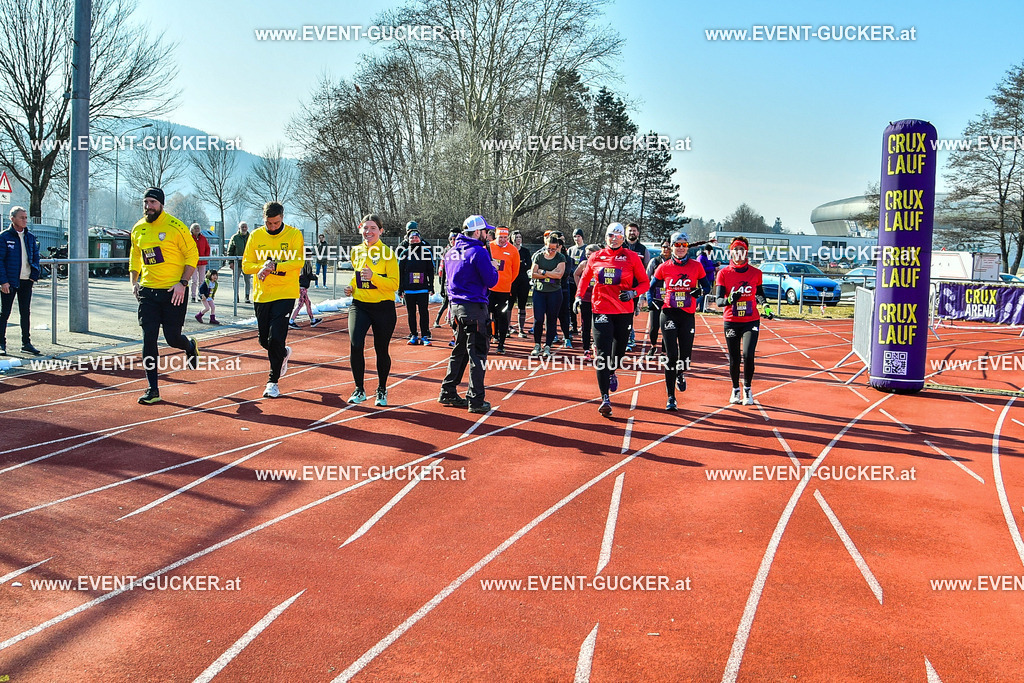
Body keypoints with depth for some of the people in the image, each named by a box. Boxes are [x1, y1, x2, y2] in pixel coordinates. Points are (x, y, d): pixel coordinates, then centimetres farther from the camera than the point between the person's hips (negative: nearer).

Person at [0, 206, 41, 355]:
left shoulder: (30, 237, 10)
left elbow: (35, 257, 15)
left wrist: (34, 274, 0)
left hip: (26, 281, 5)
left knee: (25, 312, 10)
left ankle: (26, 343, 17)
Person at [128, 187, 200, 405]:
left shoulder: (175, 226, -8)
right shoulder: (138, 230, 9)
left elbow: (192, 254, -6)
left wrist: (183, 283, -15)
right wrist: (134, 282, 8)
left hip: (173, 291, -4)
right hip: (147, 290, 4)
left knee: (172, 337, -2)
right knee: (148, 339, -3)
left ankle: (190, 347, 37)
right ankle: (152, 390, 3)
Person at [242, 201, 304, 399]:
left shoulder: (294, 234, -3)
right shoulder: (256, 236, 5)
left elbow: (298, 261, -16)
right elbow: (246, 265, 2)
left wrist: (274, 266, -28)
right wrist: (262, 267, -17)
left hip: (285, 294, -4)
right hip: (261, 294, 4)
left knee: (276, 338, -12)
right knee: (264, 340, 11)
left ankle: (273, 381, 2)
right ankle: (284, 353, 44)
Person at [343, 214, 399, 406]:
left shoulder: (388, 253, -6)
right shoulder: (356, 251, 9)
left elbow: (394, 284, -12)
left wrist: (374, 277, -26)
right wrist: (351, 287, 6)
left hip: (383, 307, -3)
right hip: (359, 305, 3)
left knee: (381, 350, 6)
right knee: (355, 345, -15)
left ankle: (382, 390, 28)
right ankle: (359, 390, -1)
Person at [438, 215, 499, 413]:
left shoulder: (451, 252, 12)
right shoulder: (478, 252, -13)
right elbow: (491, 281, -14)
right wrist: (493, 268, 6)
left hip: (456, 306, 8)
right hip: (474, 307, -8)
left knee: (459, 351, 20)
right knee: (477, 353, -3)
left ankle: (448, 393, 23)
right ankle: (476, 400, -2)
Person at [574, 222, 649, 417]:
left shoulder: (631, 257, 0)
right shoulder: (596, 258, 5)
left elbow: (645, 282, 3)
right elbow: (585, 278, 22)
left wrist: (633, 293, -15)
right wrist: (579, 296, 9)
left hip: (624, 312, 0)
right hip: (601, 310, 0)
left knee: (619, 350, 14)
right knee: (603, 354, -9)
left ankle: (611, 373, 50)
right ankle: (605, 399, -11)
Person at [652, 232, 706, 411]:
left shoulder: (696, 266, 4)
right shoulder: (664, 267, 3)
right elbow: (651, 287, 13)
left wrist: (700, 291, -7)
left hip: (688, 315, 1)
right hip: (669, 314, -1)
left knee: (685, 354, 3)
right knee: (671, 355, -6)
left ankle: (680, 374, 41)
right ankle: (671, 397, 0)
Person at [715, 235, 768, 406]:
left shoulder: (755, 273, 1)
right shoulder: (723, 273, -3)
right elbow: (718, 300, -11)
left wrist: (764, 303, -5)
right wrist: (729, 300, -32)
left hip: (751, 321, 0)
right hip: (731, 321, 0)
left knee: (748, 355, -16)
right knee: (734, 359, 5)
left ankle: (747, 389, 6)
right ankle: (735, 390, 28)